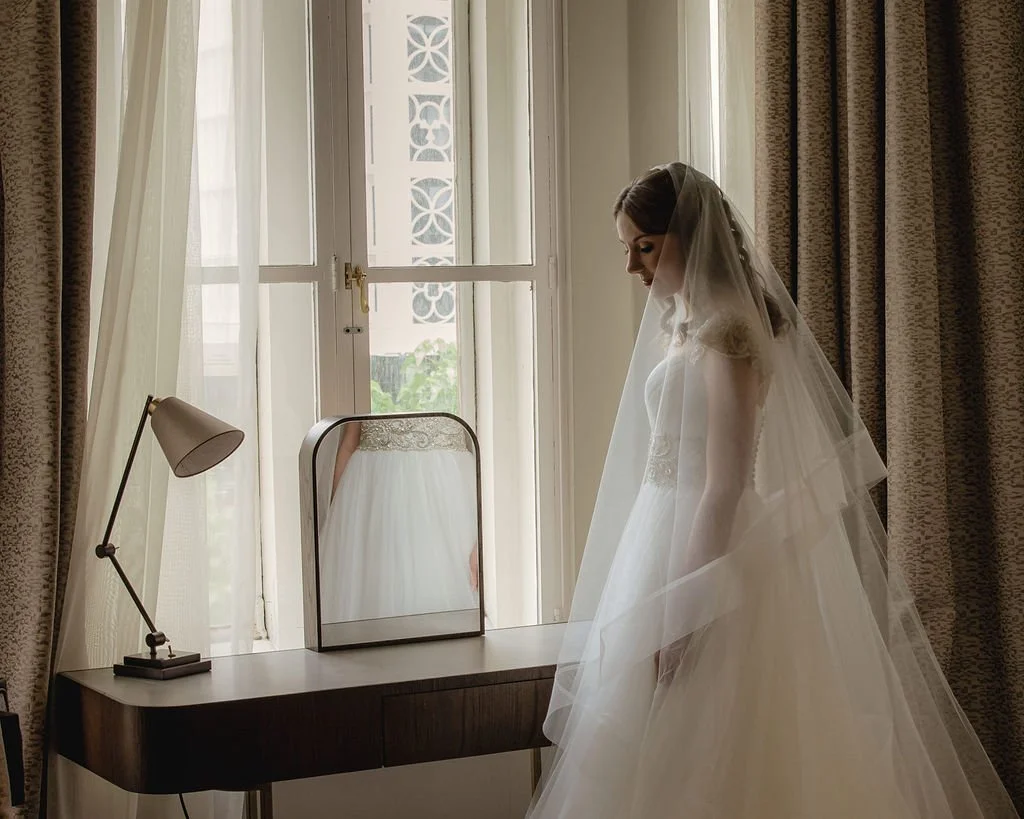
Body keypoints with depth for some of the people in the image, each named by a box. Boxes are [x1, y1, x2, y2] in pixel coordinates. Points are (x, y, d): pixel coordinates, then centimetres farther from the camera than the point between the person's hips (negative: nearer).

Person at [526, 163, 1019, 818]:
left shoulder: (726, 329, -16)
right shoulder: (683, 321, 12)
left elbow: (725, 486, -21)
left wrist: (682, 609, -23)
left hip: (709, 547, -9)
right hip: (670, 538, 9)